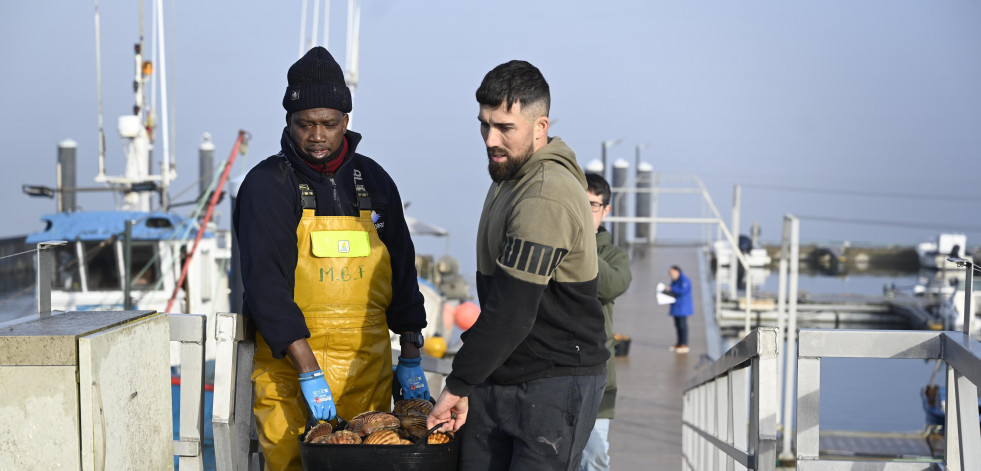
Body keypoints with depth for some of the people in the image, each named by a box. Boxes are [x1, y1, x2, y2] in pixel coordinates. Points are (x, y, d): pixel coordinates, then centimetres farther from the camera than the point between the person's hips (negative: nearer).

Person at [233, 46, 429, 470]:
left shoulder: (373, 181, 10)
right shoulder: (267, 185, -5)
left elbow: (402, 270, 15)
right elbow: (266, 283, -14)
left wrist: (411, 358, 10)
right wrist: (309, 371, -23)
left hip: (369, 369, 4)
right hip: (290, 364, -4)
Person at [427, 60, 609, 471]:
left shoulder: (547, 198, -21)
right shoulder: (509, 178, 13)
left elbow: (511, 312, -23)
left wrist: (458, 384, -16)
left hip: (555, 384, -9)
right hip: (496, 376, 9)